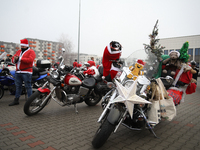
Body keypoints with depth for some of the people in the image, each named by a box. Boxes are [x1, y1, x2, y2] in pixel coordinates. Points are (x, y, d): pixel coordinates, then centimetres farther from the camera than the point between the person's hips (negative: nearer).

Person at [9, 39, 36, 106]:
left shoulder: (31, 52, 0)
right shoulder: (18, 51, 22)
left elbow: (30, 60, -16)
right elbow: (13, 58, 16)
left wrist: (20, 58, -17)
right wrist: (15, 59, -7)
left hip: (26, 72, -7)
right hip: (18, 72, 7)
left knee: (28, 86, -5)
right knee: (18, 86, 13)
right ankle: (16, 100, 22)